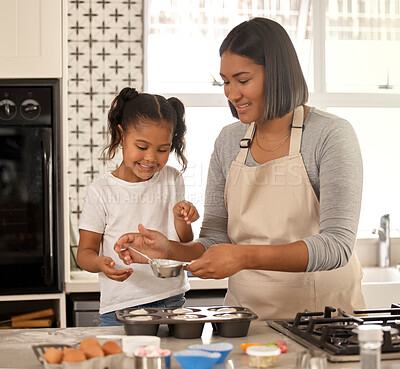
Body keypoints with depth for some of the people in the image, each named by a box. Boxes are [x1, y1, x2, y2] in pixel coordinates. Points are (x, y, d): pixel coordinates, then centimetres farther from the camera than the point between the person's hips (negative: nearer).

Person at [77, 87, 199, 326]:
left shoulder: (172, 181, 8)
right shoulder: (101, 191, -1)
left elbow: (185, 248, 9)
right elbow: (85, 251, 1)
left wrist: (181, 219, -11)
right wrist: (101, 263, -20)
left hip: (171, 302, 2)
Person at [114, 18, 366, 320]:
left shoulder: (331, 135, -7)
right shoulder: (229, 142, 8)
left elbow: (338, 244, -17)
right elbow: (215, 243, 10)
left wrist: (246, 256, -27)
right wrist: (169, 250, -11)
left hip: (323, 311, -3)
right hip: (246, 311, 4)